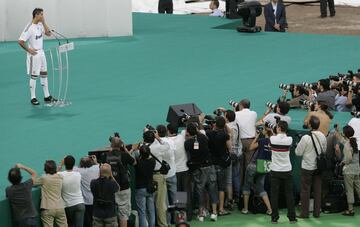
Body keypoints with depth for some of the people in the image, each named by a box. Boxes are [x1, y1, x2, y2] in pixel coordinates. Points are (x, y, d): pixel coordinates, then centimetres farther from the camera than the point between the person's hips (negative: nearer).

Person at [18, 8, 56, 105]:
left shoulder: (40, 25, 3)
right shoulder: (29, 28, -20)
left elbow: (48, 34, 2)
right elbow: (21, 41, -23)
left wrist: (44, 23, -5)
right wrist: (28, 50, -14)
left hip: (41, 53, 8)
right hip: (34, 54, -8)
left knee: (44, 75, 12)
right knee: (34, 76, 0)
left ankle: (47, 96, 20)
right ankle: (33, 98, 9)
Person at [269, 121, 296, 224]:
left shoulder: (272, 139, -10)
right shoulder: (289, 140, -8)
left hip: (275, 171, -1)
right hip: (287, 170, 1)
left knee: (274, 195, 4)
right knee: (289, 195, 6)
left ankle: (274, 218, 4)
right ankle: (292, 217, 8)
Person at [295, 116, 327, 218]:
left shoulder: (306, 138, -20)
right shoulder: (323, 137, -4)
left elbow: (298, 152, -14)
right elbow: (324, 150, 9)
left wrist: (298, 145, 5)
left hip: (307, 167, -4)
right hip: (319, 166, 4)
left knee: (305, 190, 4)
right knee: (317, 189, 12)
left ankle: (305, 213, 6)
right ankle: (317, 212, 17)